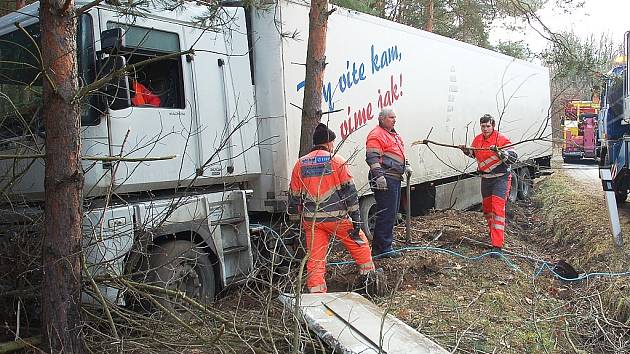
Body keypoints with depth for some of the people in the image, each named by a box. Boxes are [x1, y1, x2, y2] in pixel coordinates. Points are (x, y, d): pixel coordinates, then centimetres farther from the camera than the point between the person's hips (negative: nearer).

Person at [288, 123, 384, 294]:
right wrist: (356, 218, -2)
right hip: (336, 217, -2)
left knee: (314, 259, 5)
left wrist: (294, 220, 21)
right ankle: (370, 278, 27)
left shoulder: (300, 164, 8)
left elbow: (294, 195, 11)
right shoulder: (336, 160, -2)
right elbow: (349, 190, -6)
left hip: (311, 220, 3)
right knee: (360, 244, 18)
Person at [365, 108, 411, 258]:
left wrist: (406, 165, 25)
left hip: (395, 179, 11)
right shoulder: (376, 135, -11)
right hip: (385, 180, -11)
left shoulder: (394, 134, 22)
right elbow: (372, 157, -20)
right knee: (386, 213, -10)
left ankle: (383, 243, 27)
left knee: (392, 213, 16)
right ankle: (382, 248, -4)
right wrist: (379, 175, -27)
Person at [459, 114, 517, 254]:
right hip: (485, 178, 7)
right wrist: (466, 150, 3)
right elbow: (474, 154, 23)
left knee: (498, 208, -15)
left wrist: (499, 152, -35)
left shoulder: (502, 139, -15)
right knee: (486, 208, 18)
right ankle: (493, 232, 43)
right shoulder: (477, 139, 4)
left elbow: (513, 158, -20)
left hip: (500, 178, -7)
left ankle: (497, 245, -15)